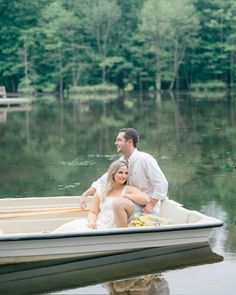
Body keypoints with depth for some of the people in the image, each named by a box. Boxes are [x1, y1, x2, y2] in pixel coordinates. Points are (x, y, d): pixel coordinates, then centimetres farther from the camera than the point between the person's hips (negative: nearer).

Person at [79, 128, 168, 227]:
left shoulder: (145, 159, -16)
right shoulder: (122, 162, 7)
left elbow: (162, 183, -19)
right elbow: (104, 180, 11)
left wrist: (150, 206, -20)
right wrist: (85, 194, 3)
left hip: (146, 207, -9)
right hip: (133, 204, 9)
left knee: (118, 204, -30)